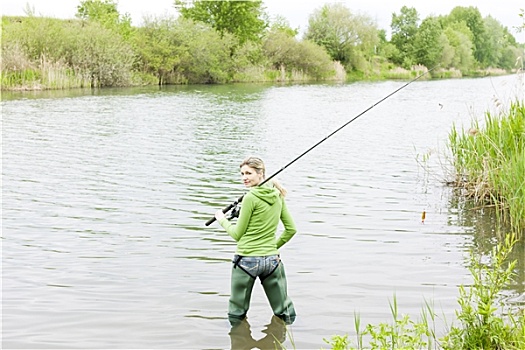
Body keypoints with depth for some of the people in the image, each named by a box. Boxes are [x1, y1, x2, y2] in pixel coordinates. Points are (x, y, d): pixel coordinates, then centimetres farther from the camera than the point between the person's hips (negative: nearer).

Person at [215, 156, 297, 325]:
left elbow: (237, 234, -6)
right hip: (272, 259, 6)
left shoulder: (251, 197, -12)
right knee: (285, 314, 16)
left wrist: (222, 219, 10)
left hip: (247, 260, -6)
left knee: (236, 316, 11)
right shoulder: (278, 196, 7)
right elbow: (291, 229, 13)